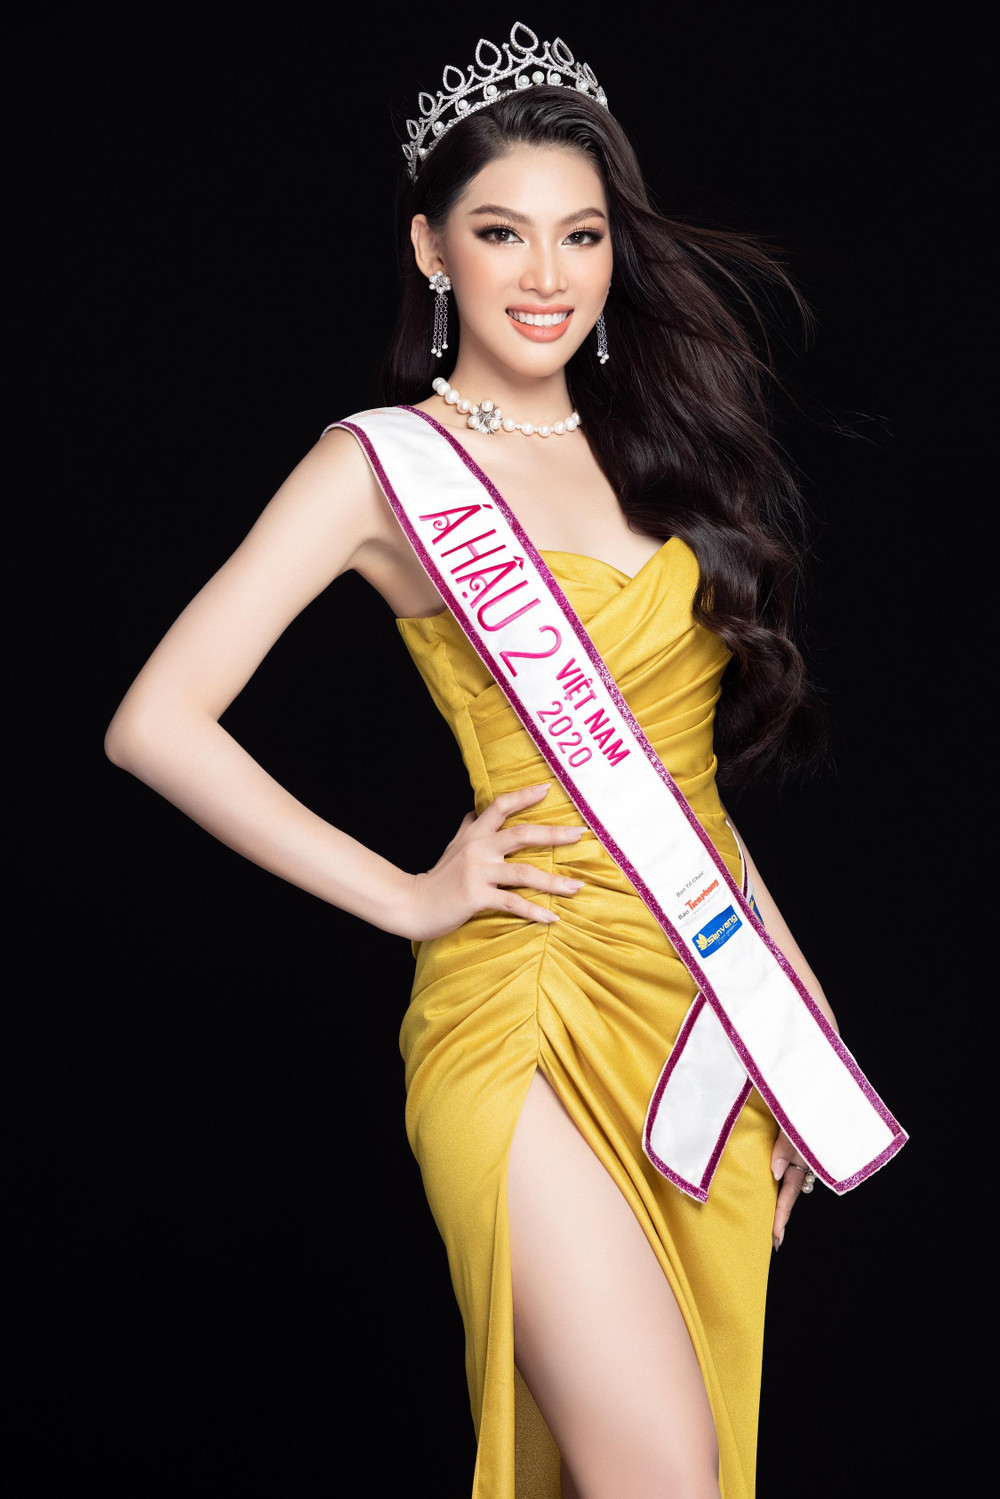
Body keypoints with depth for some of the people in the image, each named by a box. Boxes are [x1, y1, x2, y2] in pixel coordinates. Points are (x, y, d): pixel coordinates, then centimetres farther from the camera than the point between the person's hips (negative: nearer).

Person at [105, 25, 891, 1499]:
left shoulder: (652, 446, 14)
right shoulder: (385, 464, -3)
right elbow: (157, 724, -10)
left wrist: (800, 1009, 11)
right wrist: (410, 898, -9)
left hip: (714, 1001, 6)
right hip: (535, 1005, -6)